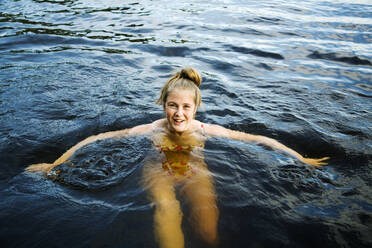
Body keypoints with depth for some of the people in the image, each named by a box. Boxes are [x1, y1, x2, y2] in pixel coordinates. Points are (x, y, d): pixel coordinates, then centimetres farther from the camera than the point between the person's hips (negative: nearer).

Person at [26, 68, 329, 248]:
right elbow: (96, 139, -10)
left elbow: (261, 139, -7)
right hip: (160, 171, 0)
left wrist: (301, 160, -7)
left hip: (196, 172, 0)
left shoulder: (207, 131, -13)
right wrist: (55, 164, -11)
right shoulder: (151, 130, -14)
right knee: (166, 209, -36)